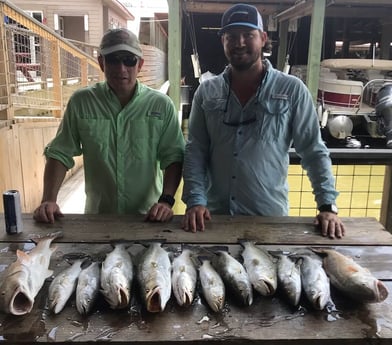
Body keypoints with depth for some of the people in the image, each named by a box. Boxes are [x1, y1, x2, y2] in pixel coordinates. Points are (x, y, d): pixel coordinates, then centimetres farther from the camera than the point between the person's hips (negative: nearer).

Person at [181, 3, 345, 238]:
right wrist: (195, 201, -12)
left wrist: (328, 206, -11)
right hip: (215, 215, 2)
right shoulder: (206, 92, 1)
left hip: (271, 217, -1)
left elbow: (314, 152, -4)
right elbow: (195, 151, -1)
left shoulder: (292, 90, -5)